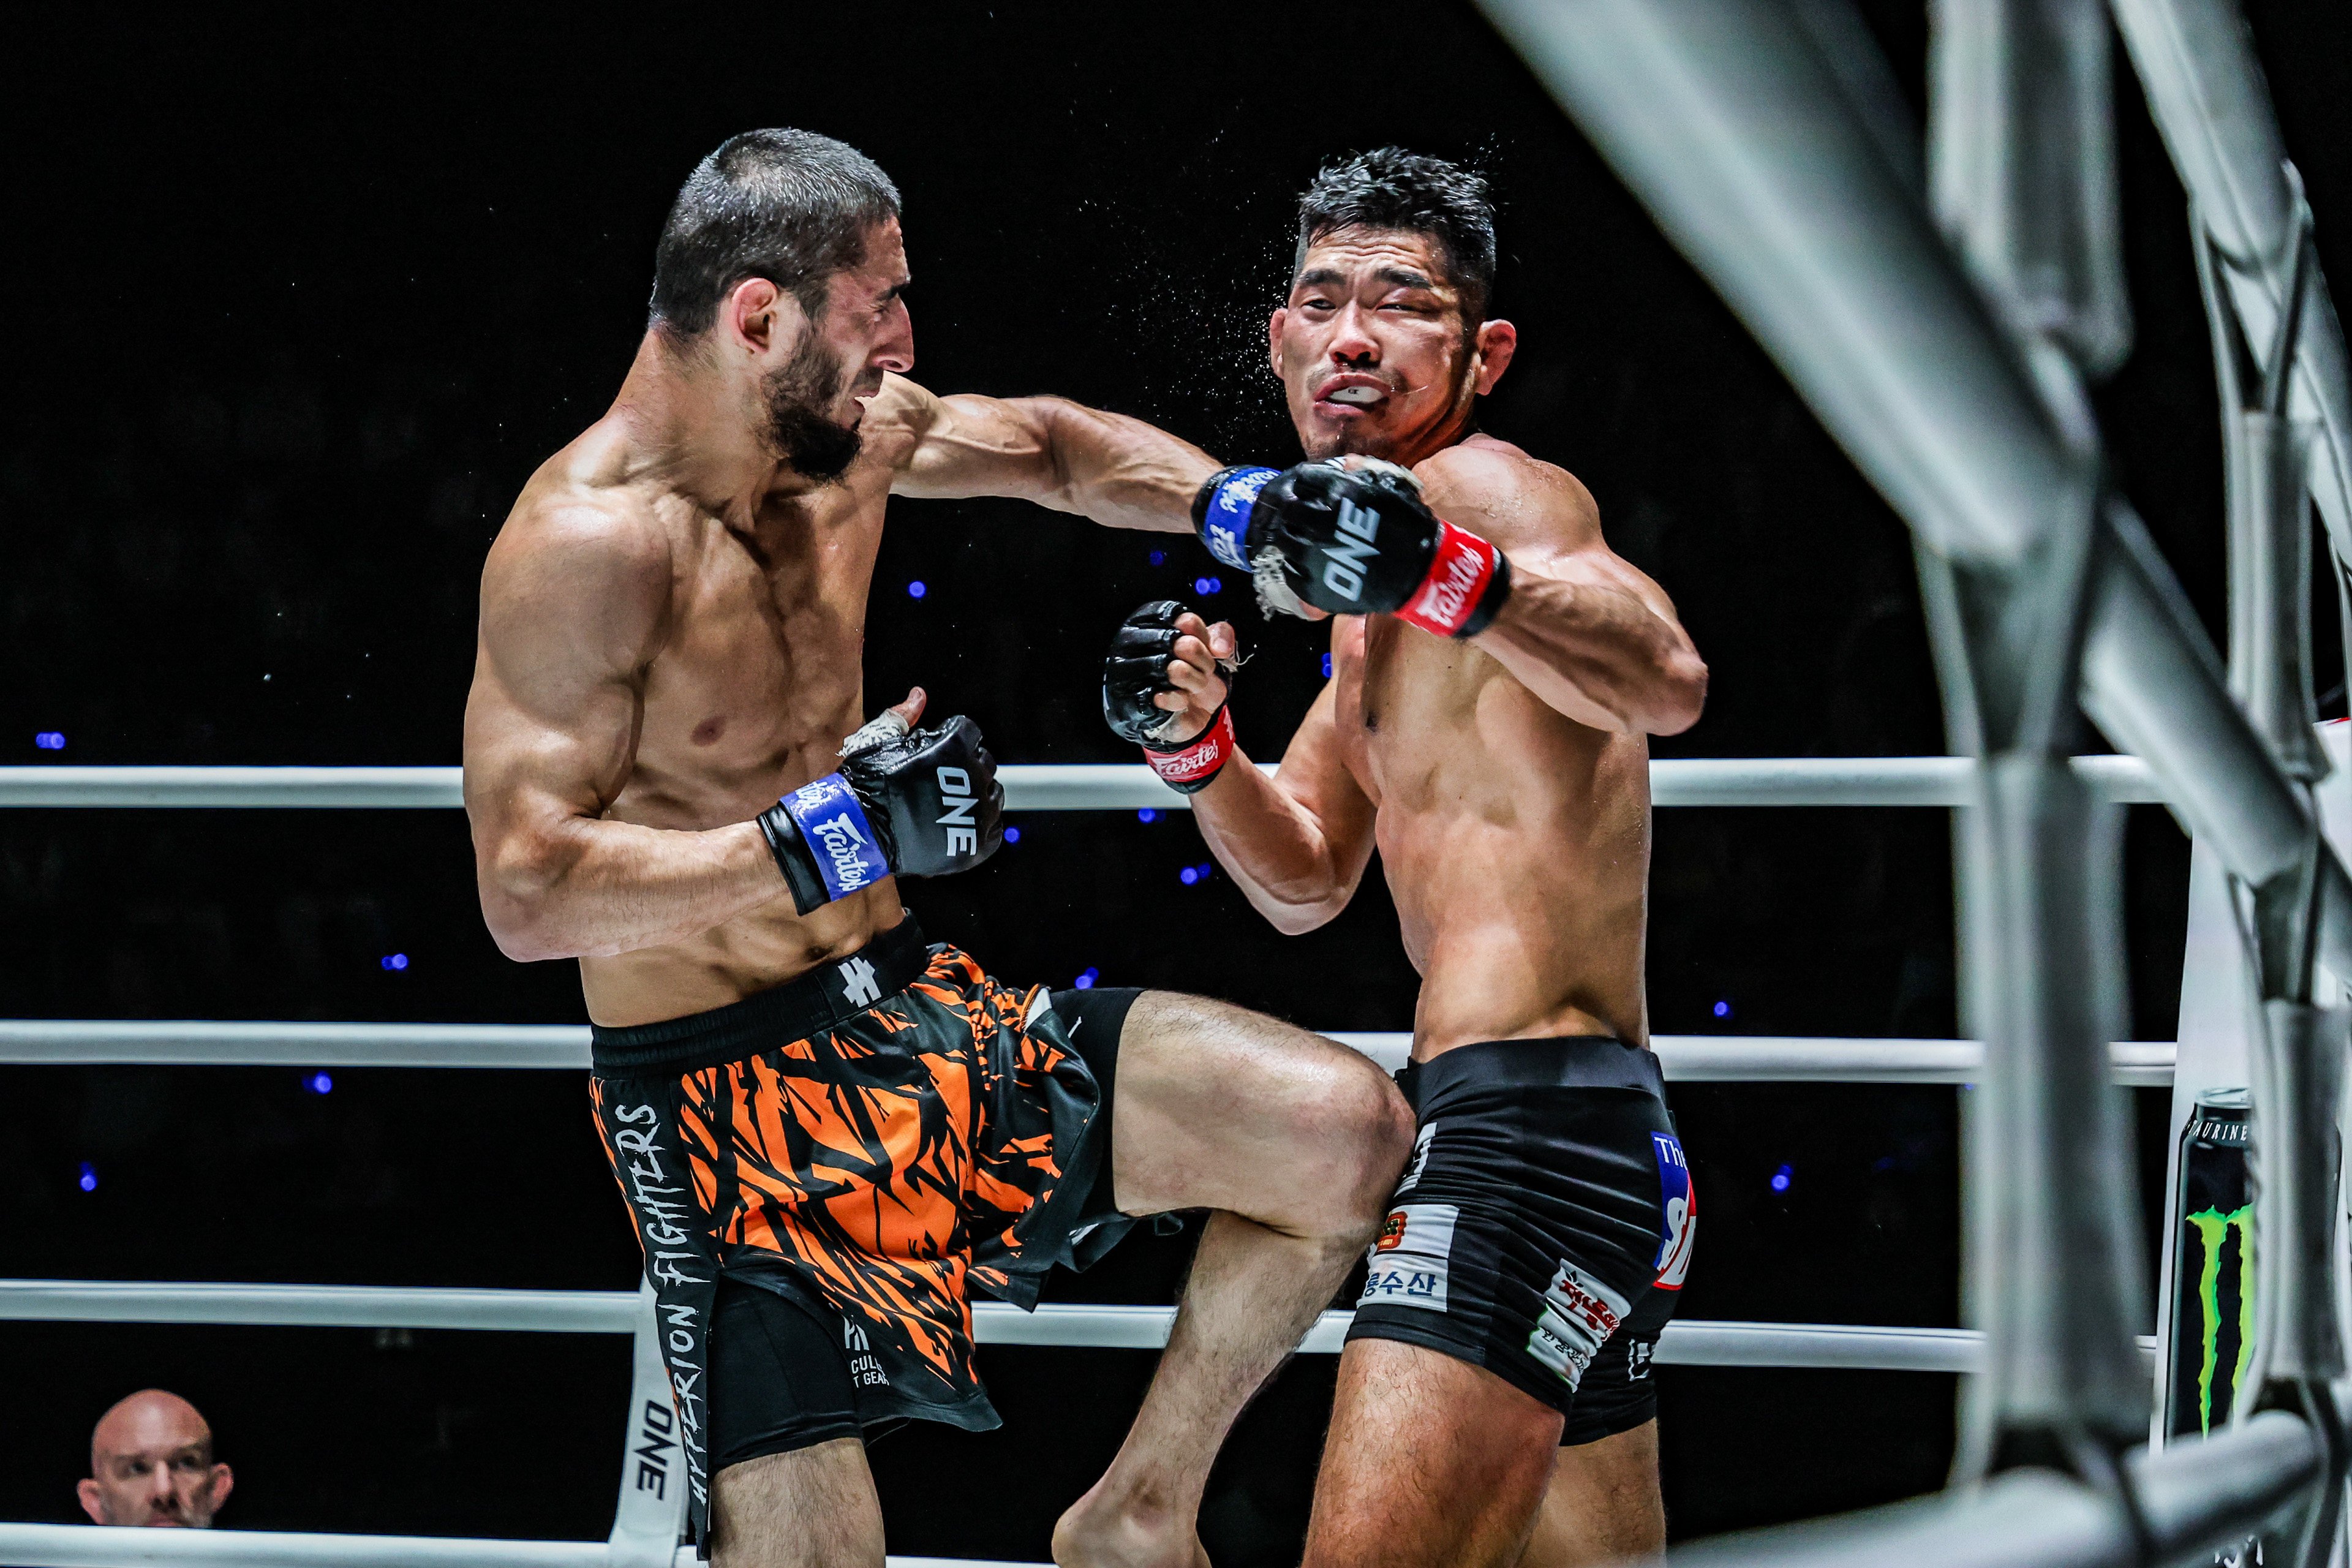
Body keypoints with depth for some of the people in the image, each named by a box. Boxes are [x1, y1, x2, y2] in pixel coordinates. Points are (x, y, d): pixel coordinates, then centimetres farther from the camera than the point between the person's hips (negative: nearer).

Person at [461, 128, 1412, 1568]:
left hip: (911, 1011, 8)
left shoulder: (849, 437, 2)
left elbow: (1047, 442, 22)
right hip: (726, 1087, -8)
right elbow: (527, 892, -26)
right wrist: (830, 838, -28)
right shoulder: (590, 543, -22)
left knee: (1346, 1133, -2)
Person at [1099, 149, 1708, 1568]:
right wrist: (1198, 746, 8)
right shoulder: (1373, 608, 22)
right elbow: (1308, 882, 27)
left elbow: (1666, 683, -29)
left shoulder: (1481, 484, -9)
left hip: (1527, 1124, -11)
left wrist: (1444, 575, -46)